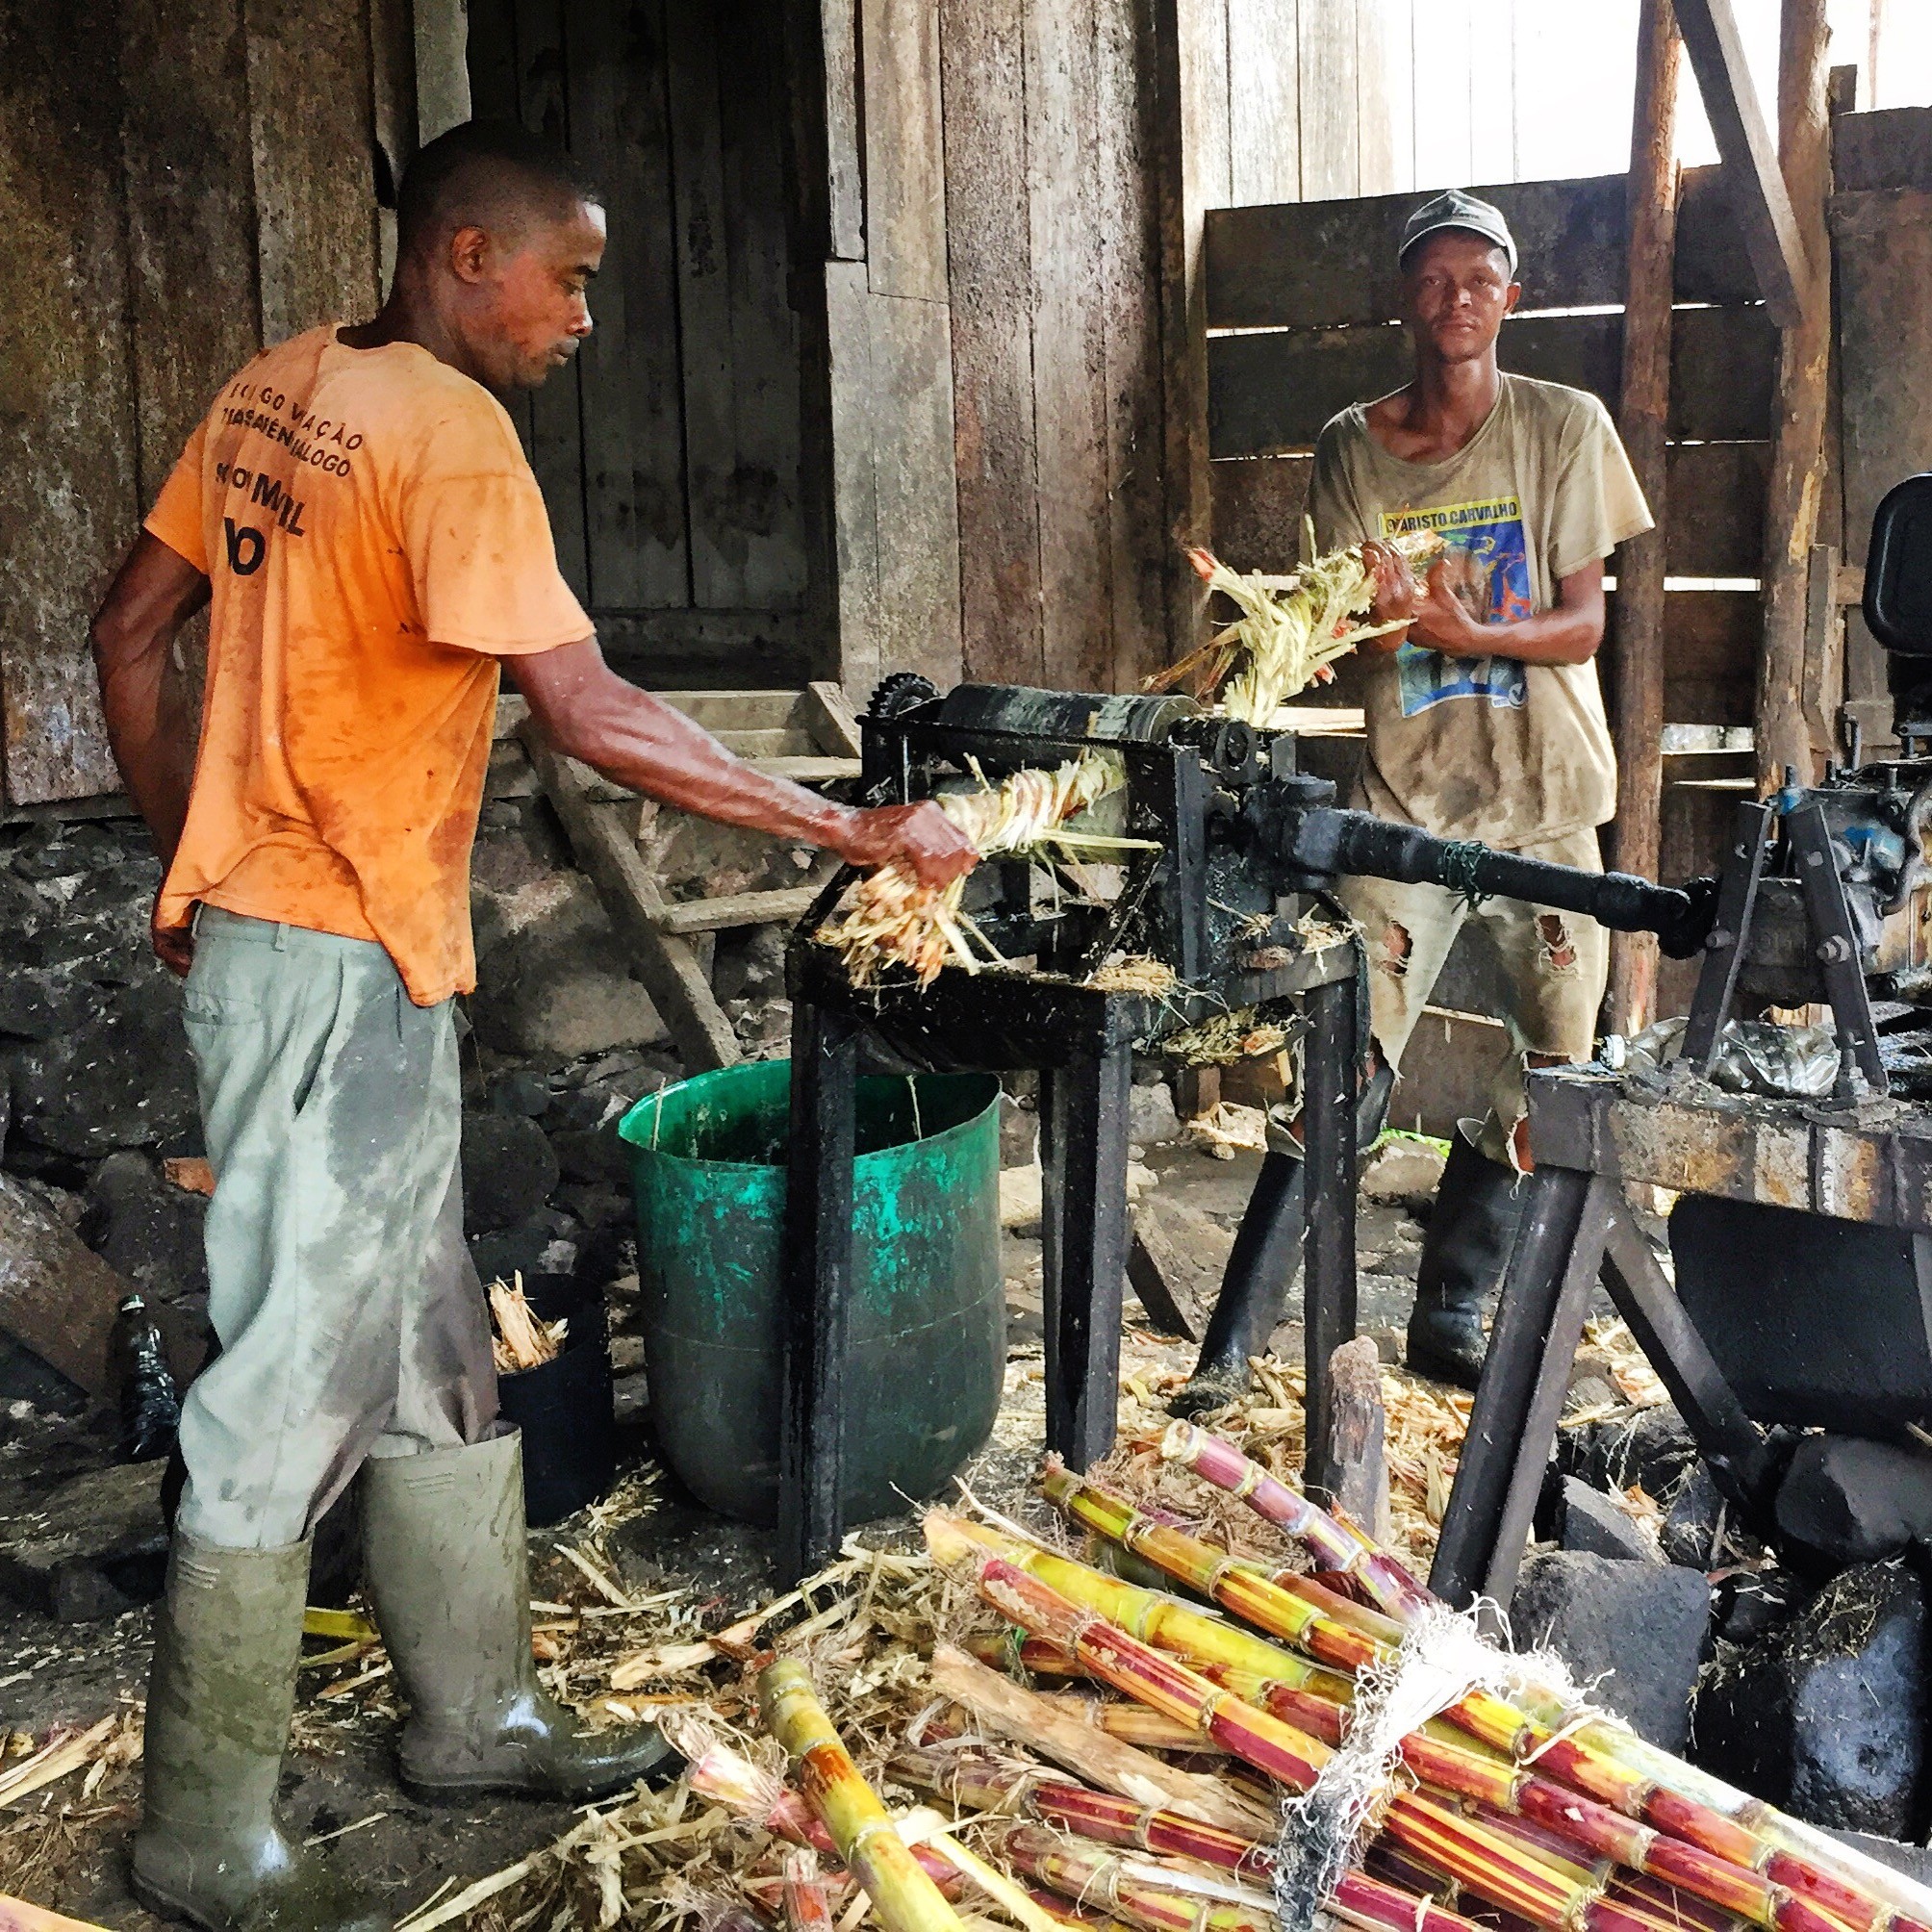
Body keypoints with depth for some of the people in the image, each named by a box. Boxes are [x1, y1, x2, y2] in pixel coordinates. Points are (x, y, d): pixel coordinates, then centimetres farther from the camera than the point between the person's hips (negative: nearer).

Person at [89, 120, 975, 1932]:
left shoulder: (273, 387, 10)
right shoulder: (449, 434, -16)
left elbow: (128, 633, 14)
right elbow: (588, 711, -24)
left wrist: (188, 857, 21)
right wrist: (856, 830, -20)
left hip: (248, 921, 9)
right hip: (343, 967, -9)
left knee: (427, 1352, 17)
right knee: (291, 1389, 2)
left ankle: (471, 1713, 32)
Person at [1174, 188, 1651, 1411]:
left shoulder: (1566, 428, 0)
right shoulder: (1352, 449, 4)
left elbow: (1583, 625, -4)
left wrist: (1461, 630, -23)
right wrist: (1372, 612, -22)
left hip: (1547, 801, 1)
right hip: (1407, 793, -1)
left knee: (1545, 1077, 5)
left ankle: (1448, 1320, 22)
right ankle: (1235, 1340, -1)